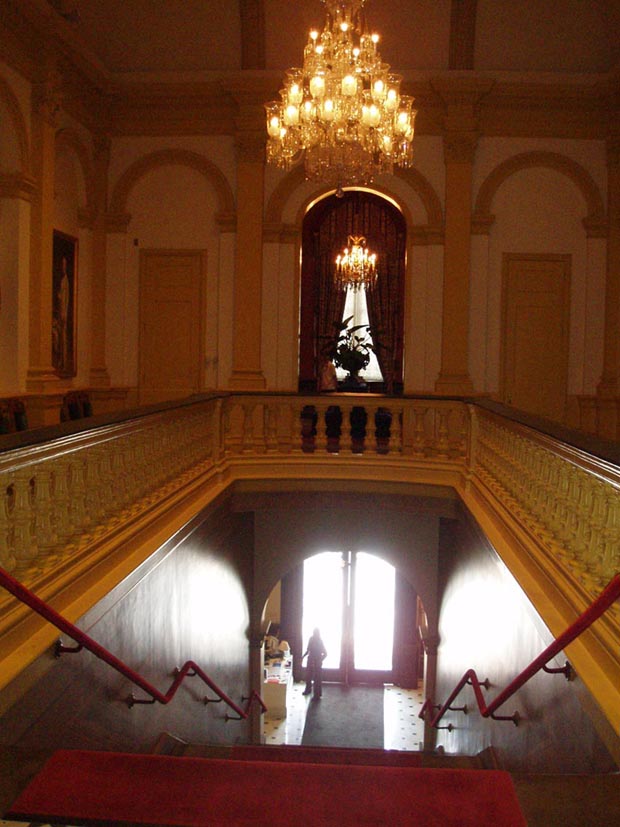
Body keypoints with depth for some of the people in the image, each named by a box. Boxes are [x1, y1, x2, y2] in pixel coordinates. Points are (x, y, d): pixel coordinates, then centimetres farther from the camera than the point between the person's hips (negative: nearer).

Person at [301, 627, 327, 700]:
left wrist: (320, 661, -23)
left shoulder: (320, 642, -15)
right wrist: (303, 656, 0)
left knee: (317, 679, -1)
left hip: (317, 662, -6)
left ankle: (317, 695, 7)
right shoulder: (311, 639, 0)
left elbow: (325, 653, -13)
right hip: (310, 660, 6)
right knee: (308, 676, 17)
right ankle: (308, 689, 39)